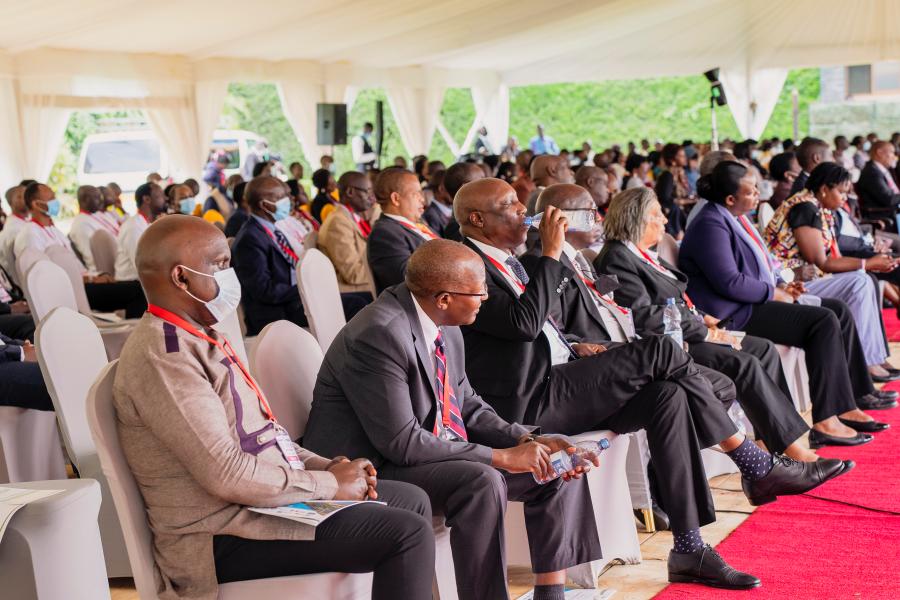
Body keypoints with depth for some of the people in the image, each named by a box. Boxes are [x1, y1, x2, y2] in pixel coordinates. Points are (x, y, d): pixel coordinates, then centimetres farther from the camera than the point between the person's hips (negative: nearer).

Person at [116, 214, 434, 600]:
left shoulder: (197, 337, 14)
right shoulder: (163, 355, -19)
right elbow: (227, 473, -25)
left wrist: (330, 466, 4)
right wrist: (328, 483, -14)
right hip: (221, 538, -11)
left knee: (411, 501, 14)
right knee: (409, 534, -18)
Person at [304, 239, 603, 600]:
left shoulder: (445, 328, 2)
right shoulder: (380, 334, -25)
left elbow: (469, 408, 12)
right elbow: (401, 443, -28)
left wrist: (531, 441, -6)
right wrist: (501, 456, -24)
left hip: (437, 452, 10)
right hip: (371, 469, -9)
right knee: (482, 482, -33)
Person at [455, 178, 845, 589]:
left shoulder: (504, 262, 19)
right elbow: (525, 322, -24)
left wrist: (573, 350, 9)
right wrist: (551, 253, -17)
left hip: (553, 389, 10)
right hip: (527, 405, -10)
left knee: (666, 395, -11)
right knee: (659, 351, -17)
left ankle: (689, 549, -10)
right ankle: (760, 468, -5)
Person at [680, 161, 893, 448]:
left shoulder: (735, 218, 16)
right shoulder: (711, 225, -16)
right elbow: (730, 282, -24)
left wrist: (782, 284, 8)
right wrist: (774, 293, -14)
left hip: (755, 302, 11)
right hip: (736, 315, -11)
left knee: (839, 310, 6)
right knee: (824, 322, -22)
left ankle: (849, 403, 5)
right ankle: (825, 421, -22)